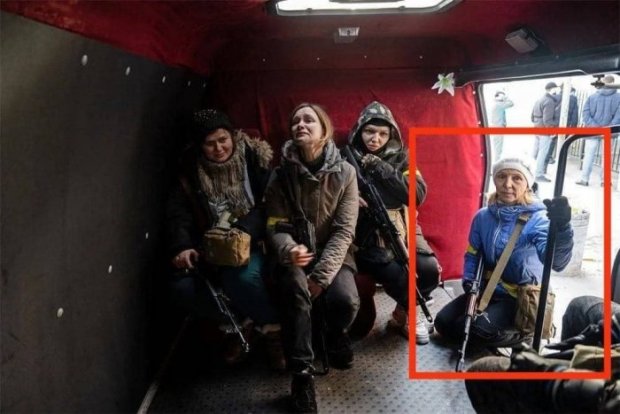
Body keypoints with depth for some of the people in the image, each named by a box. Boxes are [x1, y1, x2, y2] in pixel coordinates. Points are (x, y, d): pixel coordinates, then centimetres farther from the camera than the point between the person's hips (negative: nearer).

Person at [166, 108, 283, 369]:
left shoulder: (254, 158, -4)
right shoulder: (191, 171, 5)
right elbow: (178, 213, 0)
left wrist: (243, 232, -24)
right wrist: (182, 247, -19)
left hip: (253, 242, -4)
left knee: (242, 278, -35)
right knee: (182, 288, -21)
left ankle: (273, 329, -5)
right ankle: (240, 321, 3)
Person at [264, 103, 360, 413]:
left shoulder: (344, 172, -6)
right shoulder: (281, 174, -4)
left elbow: (344, 231, -10)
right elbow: (275, 226, -7)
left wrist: (321, 276, -21)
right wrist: (288, 250, -31)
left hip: (333, 254, 0)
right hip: (296, 256, 0)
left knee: (346, 301, -29)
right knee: (295, 286, -35)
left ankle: (334, 333, 11)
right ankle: (301, 374, -24)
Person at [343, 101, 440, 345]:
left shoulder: (400, 158, 7)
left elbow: (418, 194, -7)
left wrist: (381, 169, -14)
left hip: (401, 231, 3)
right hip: (367, 235, -3)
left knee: (429, 271, -20)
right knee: (397, 276, -26)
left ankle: (402, 313, 10)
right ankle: (409, 314, 9)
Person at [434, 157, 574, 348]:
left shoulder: (537, 219, -17)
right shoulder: (483, 216, -1)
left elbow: (556, 262, -33)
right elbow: (472, 254, 10)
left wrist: (561, 227, -52)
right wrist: (469, 281, -8)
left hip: (520, 298, -5)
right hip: (487, 290, 6)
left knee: (476, 329, -26)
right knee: (443, 322, -8)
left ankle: (519, 334, 4)